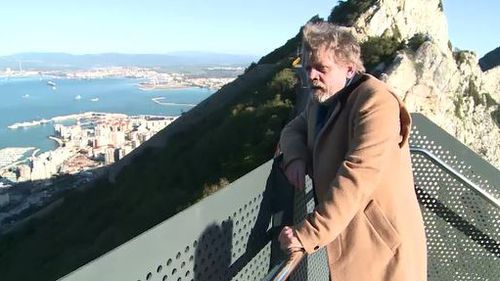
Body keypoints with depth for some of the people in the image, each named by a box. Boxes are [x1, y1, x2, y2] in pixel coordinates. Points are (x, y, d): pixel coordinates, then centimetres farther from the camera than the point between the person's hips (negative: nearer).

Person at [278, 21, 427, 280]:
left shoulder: (375, 103, -21)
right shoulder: (319, 101, 7)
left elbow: (357, 177, -29)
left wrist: (308, 234, -30)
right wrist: (294, 158, -8)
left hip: (381, 243, -7)